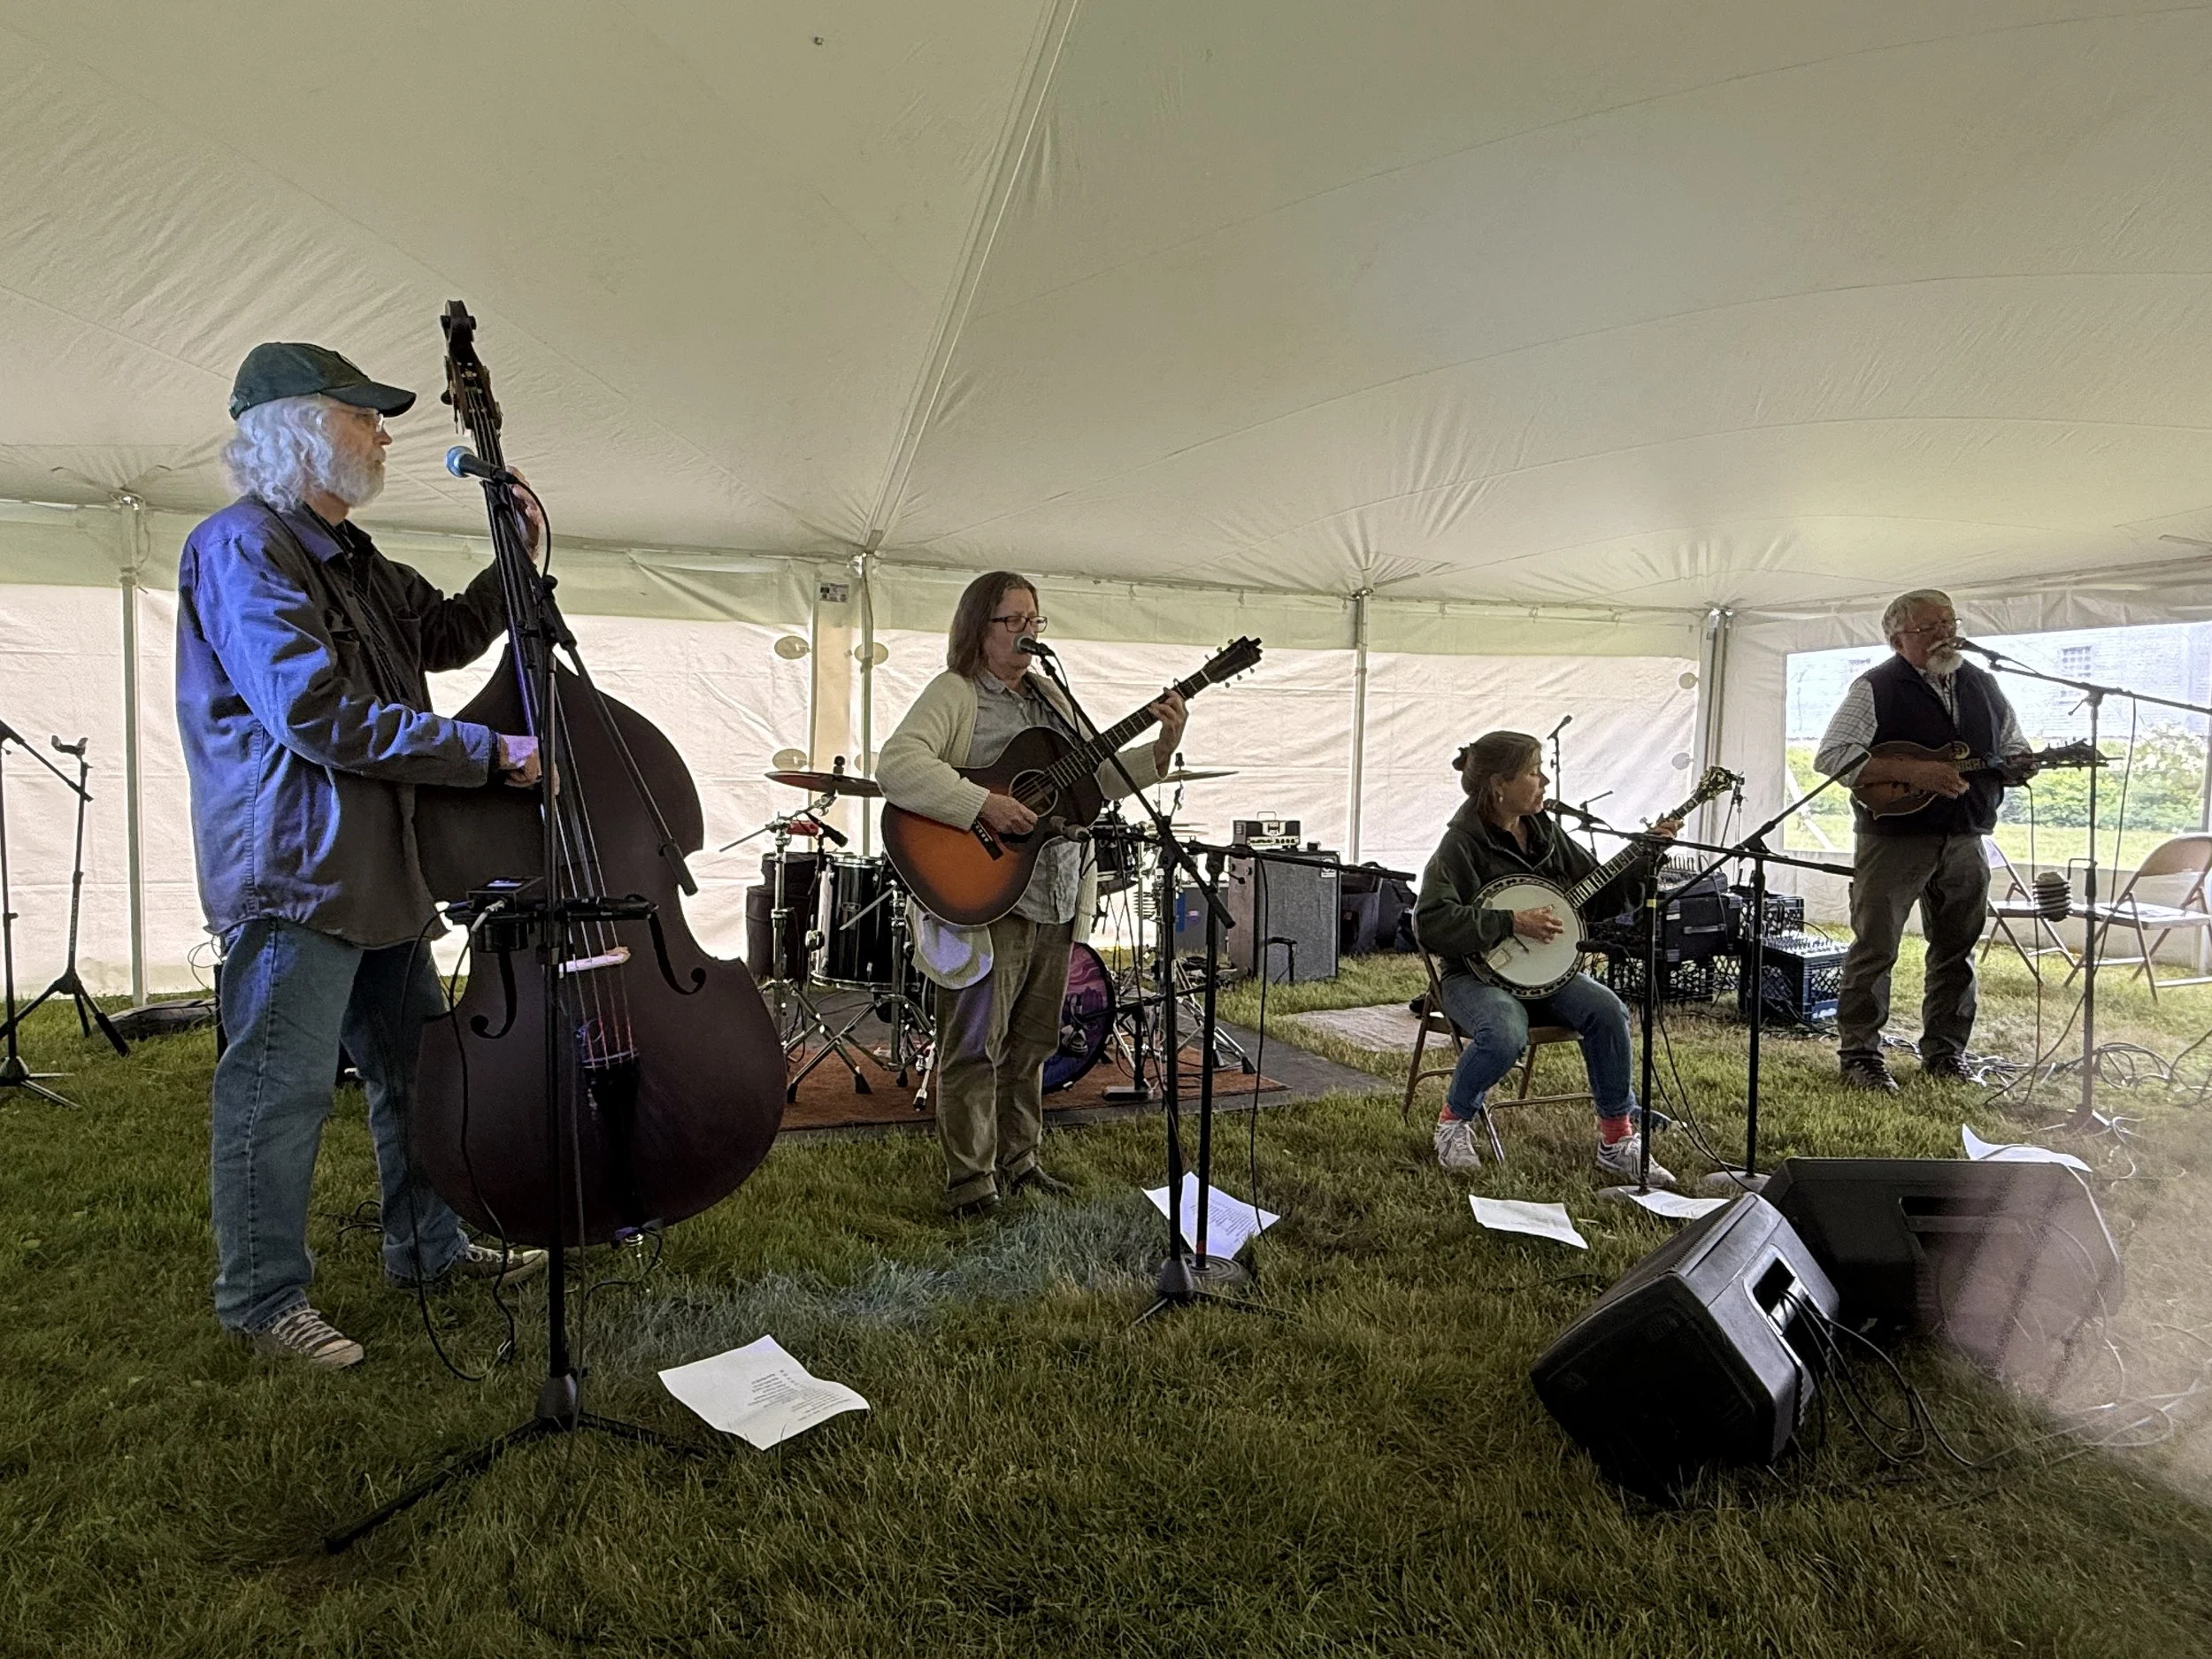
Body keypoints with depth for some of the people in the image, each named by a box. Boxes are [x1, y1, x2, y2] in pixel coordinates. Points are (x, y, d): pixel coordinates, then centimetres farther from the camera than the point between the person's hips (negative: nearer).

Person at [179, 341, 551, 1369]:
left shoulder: (347, 557, 17)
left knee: (417, 1068, 17)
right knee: (281, 1087, 0)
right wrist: (484, 752, -21)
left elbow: (446, 636, 29)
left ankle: (428, 1246, 33)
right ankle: (262, 1299, 17)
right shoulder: (243, 548, -13)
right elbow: (317, 714, -22)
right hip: (292, 869, -10)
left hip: (377, 863, 10)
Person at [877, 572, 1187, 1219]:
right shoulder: (952, 694, -7)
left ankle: (1016, 1162, 30)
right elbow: (895, 766, -22)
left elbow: (1097, 778, 18)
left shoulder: (1049, 695, 16)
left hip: (1055, 899, 7)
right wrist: (984, 804, -29)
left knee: (1030, 1043, 16)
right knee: (975, 1047, 1)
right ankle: (972, 1185, 12)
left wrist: (1161, 750, 3)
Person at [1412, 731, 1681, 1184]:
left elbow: (1601, 896, 14)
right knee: (1505, 1035, -35)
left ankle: (1617, 1140, -5)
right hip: (1476, 974, -6)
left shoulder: (1544, 832, 8)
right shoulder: (1463, 842, -12)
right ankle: (1454, 1121, -5)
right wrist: (1511, 922, -25)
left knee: (1607, 1010, -21)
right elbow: (1429, 924, -23)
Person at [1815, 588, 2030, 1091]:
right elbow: (1831, 756, -14)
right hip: (1893, 838, -6)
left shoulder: (1983, 685, 14)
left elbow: (2015, 750, 22)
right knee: (1874, 949, -4)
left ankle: (1944, 1051, 23)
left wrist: (2020, 765, -3)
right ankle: (1859, 1054, 4)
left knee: (1957, 951, 11)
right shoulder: (1876, 688, -5)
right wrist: (1912, 772, -21)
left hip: (1966, 840, 6)